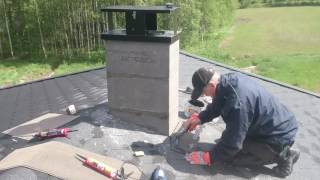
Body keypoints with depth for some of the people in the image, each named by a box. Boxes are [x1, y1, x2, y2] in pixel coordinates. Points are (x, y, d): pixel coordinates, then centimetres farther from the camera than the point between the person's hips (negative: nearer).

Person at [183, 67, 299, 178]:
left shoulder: (237, 102, -34)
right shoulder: (230, 80, -7)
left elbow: (233, 142, -25)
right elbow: (217, 106, 12)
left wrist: (208, 158, -15)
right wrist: (198, 118, 4)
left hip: (279, 136, -9)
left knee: (228, 155, -9)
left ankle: (281, 155, -1)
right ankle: (282, 152, 16)